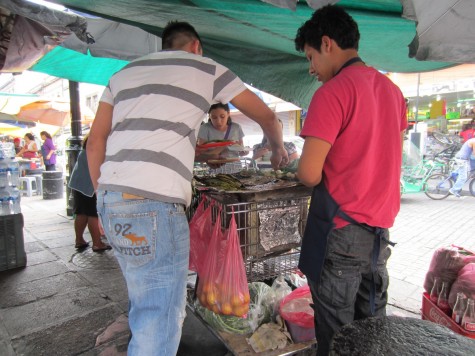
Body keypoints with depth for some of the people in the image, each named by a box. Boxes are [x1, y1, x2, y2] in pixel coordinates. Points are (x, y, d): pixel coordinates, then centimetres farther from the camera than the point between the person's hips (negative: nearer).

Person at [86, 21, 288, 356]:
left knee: (146, 304, 23)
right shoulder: (206, 67, 11)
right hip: (154, 205, -7)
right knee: (160, 319, 3)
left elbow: (95, 142, 17)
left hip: (110, 201, 7)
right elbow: (266, 116, 17)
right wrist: (278, 149, 35)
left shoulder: (124, 72, 23)